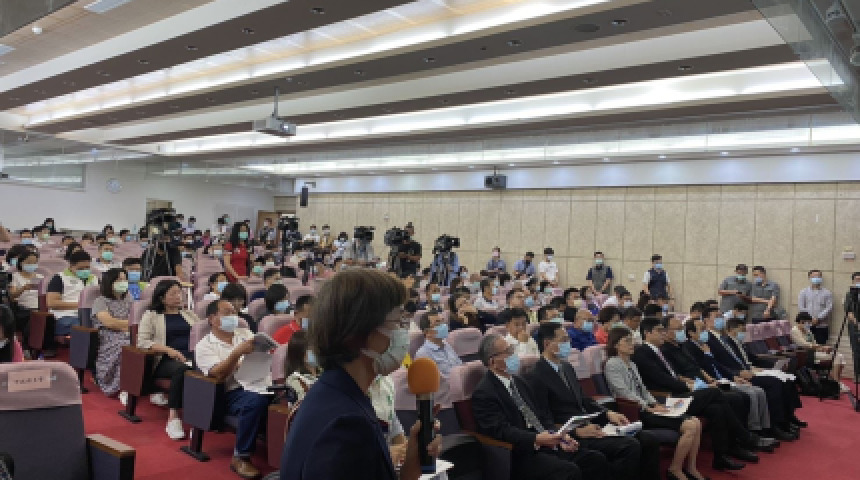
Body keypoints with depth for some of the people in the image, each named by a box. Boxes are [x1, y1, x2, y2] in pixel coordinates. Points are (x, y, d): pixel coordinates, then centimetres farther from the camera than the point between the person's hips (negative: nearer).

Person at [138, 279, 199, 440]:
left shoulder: (189, 314, 27)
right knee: (181, 369, -39)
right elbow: (142, 342, 1)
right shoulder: (151, 315, 15)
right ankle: (173, 418, -33)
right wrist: (169, 350, -13)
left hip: (192, 358, 3)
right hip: (165, 360, -2)